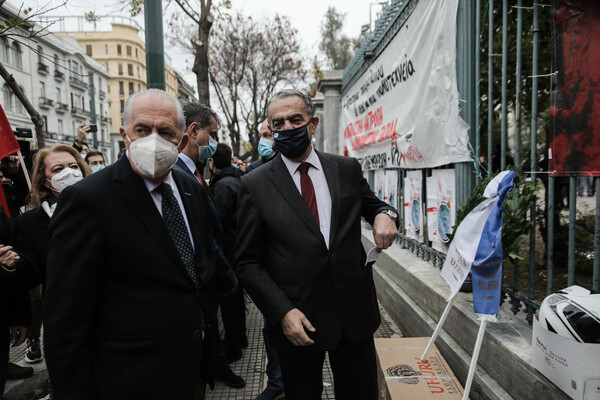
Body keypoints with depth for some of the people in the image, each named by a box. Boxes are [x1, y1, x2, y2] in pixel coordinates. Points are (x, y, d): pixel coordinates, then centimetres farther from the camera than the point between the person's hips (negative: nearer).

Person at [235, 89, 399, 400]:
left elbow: (372, 206, 17)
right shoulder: (255, 185, -5)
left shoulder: (348, 169, 2)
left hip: (354, 313, 3)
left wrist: (384, 215, -8)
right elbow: (248, 262, -4)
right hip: (296, 320, -2)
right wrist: (282, 312, -14)